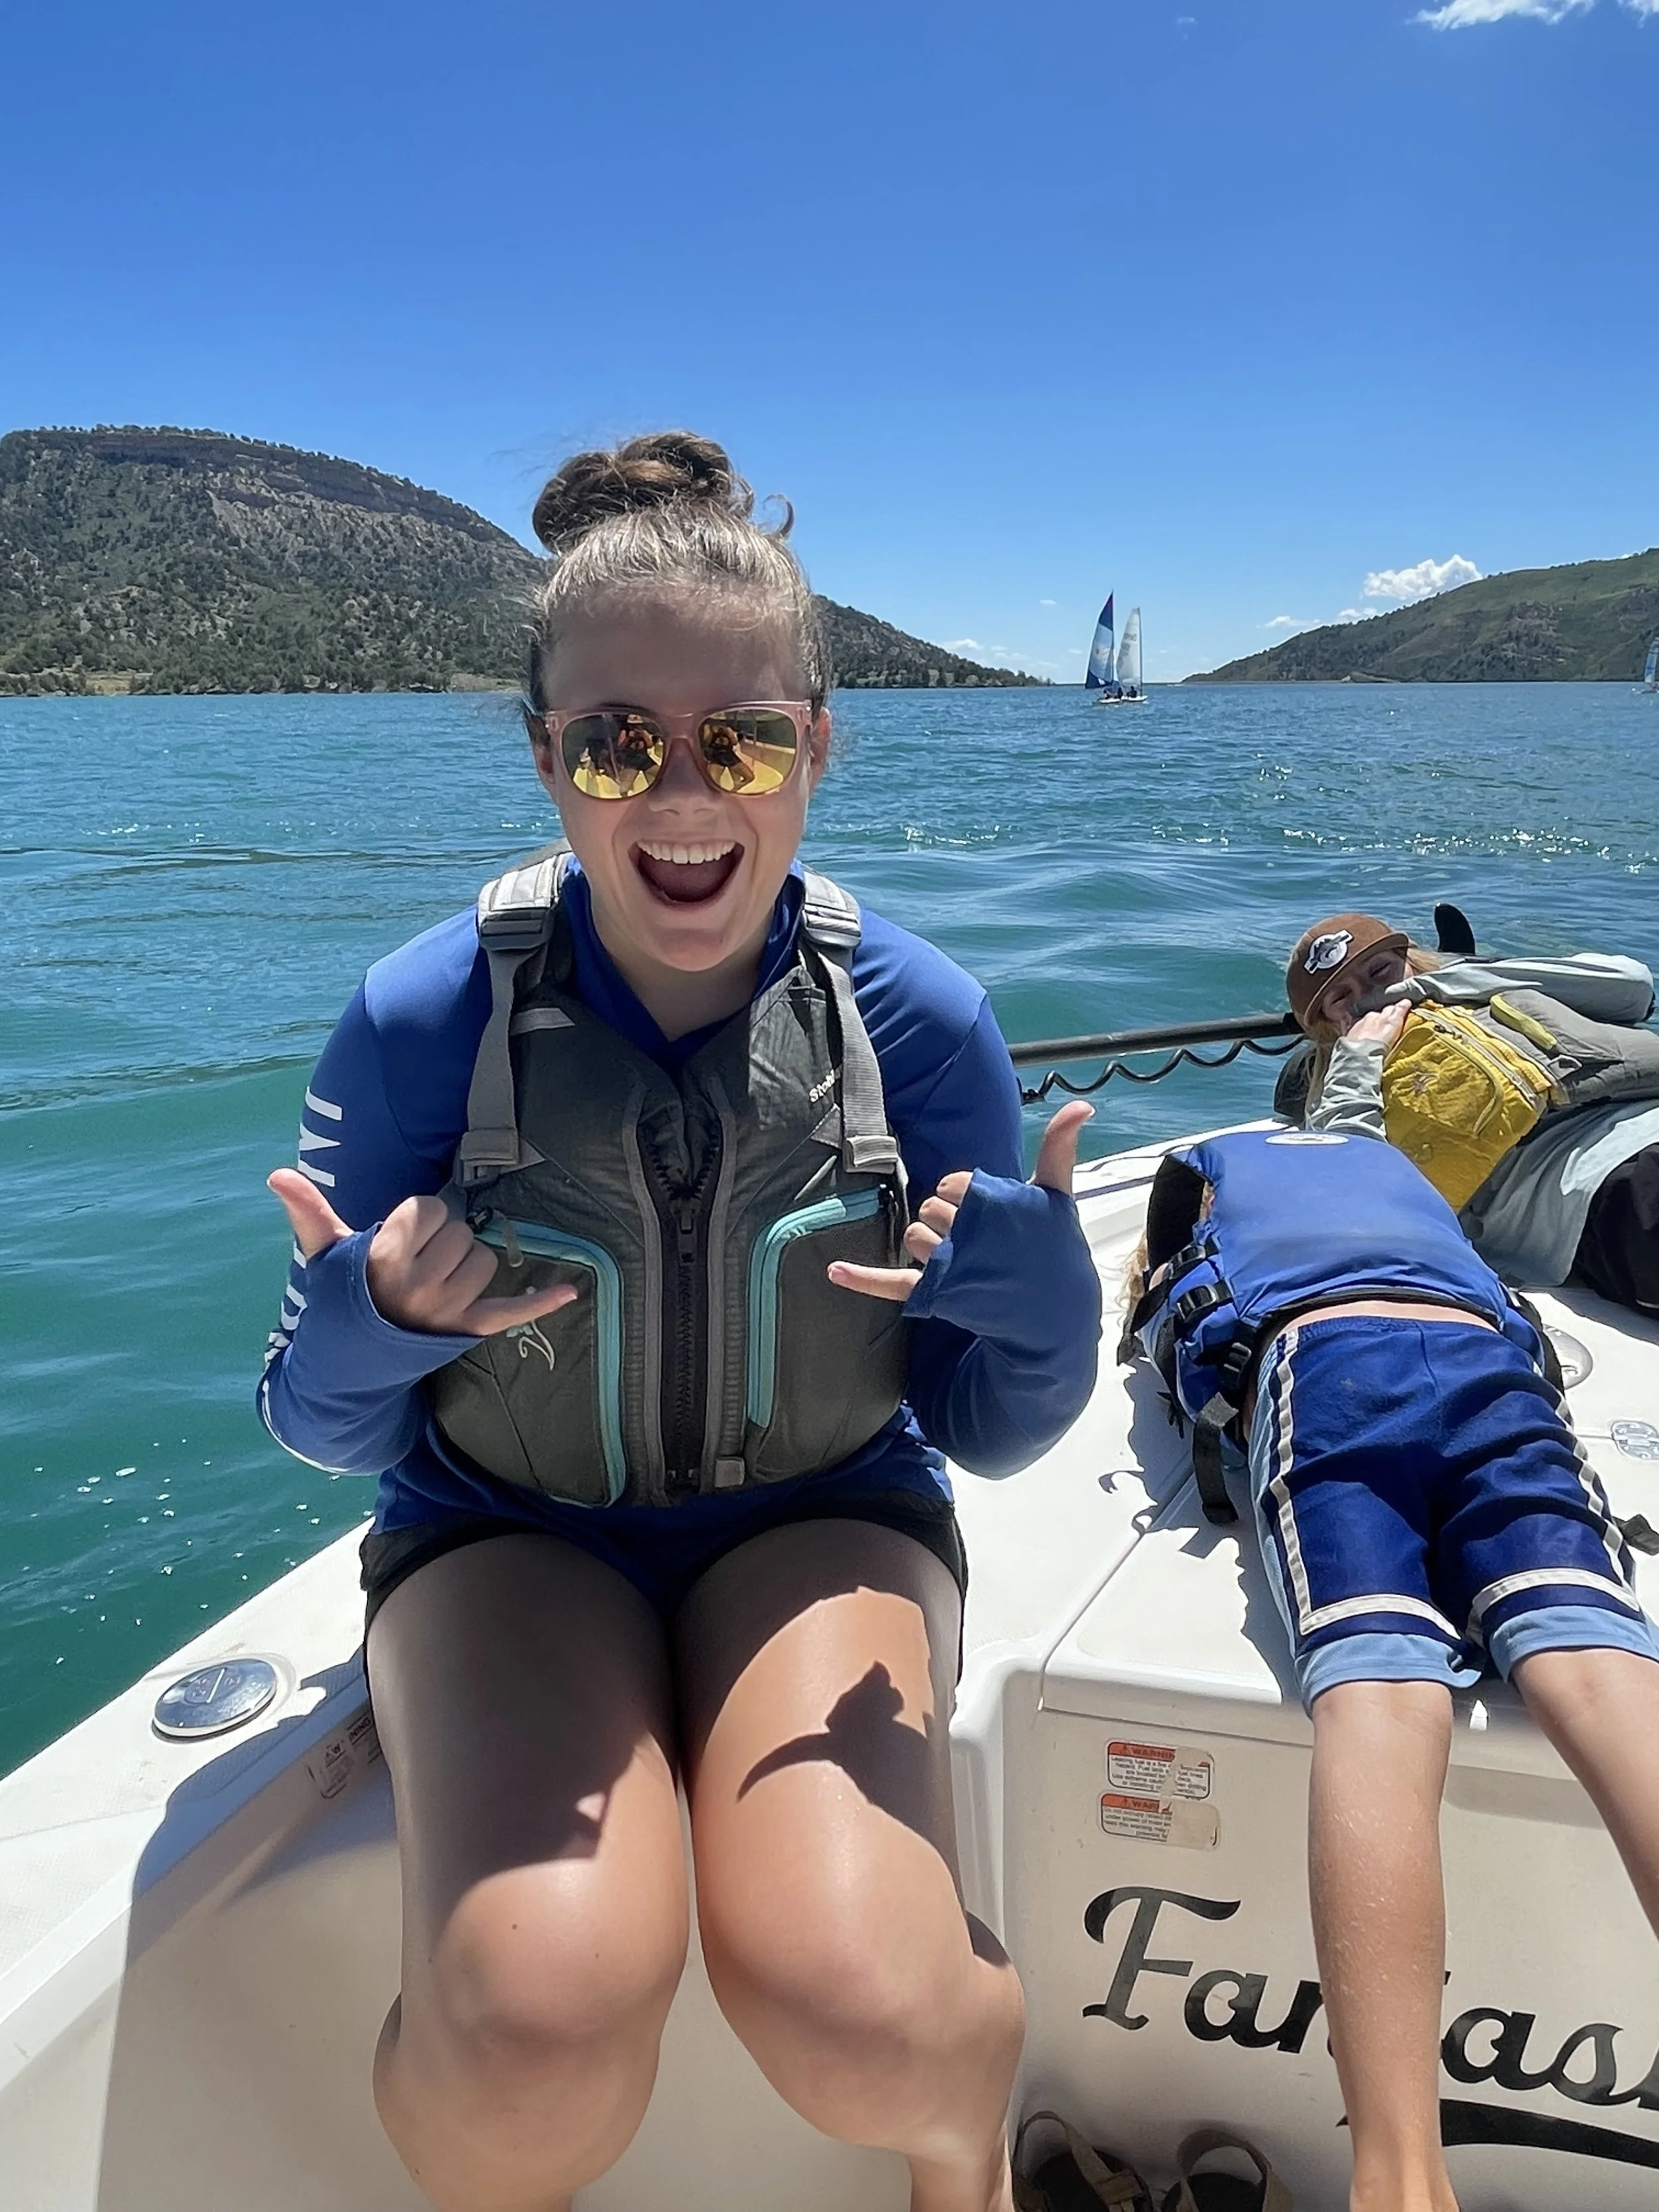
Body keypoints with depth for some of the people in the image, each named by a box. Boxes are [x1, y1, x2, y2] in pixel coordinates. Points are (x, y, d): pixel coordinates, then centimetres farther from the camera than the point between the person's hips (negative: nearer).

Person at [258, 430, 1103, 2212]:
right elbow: (323, 1428, -4)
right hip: (508, 1532, 0)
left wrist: (1045, 1308, -23)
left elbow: (993, 1437, -3)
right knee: (539, 2023, -28)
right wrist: (372, 1327, -25)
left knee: (858, 2012, -25)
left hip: (824, 1518, 1)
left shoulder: (919, 1019, -11)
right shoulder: (424, 1020, -14)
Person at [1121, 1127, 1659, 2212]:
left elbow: (1161, 1317, 43)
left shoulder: (1199, 1168, 36)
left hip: (1315, 1361, -2)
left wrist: (1156, 1297, 63)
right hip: (1493, 1367, 3)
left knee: (1378, 1696, -24)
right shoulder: (1391, 1159, 45)